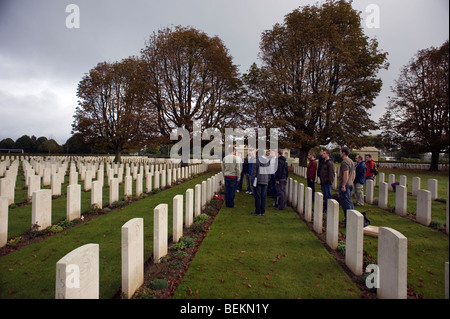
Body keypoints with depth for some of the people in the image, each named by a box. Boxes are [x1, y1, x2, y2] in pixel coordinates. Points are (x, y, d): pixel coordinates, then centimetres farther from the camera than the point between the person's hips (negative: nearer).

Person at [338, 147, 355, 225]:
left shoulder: (344, 162, -17)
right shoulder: (351, 161, 14)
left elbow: (346, 174, -24)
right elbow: (353, 174, 18)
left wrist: (343, 185, -21)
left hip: (344, 186, -10)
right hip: (350, 185, 10)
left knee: (345, 203, -4)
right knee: (349, 202, 16)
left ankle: (347, 220, -1)